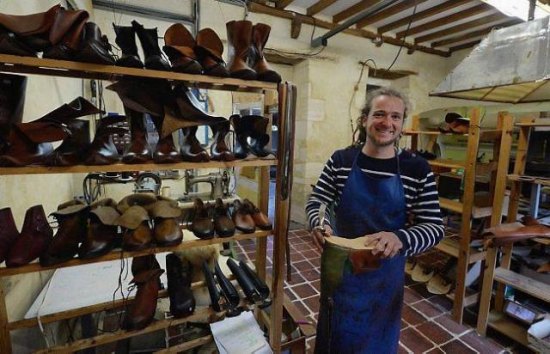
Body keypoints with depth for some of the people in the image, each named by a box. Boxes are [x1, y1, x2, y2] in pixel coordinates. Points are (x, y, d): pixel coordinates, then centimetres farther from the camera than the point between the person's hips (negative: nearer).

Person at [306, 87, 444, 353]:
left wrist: (400, 239, -30)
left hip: (384, 275, 0)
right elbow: (315, 202, -2)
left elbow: (435, 228, -9)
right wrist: (318, 223, -25)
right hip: (338, 269, 1)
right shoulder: (340, 160, -8)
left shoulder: (417, 169, -10)